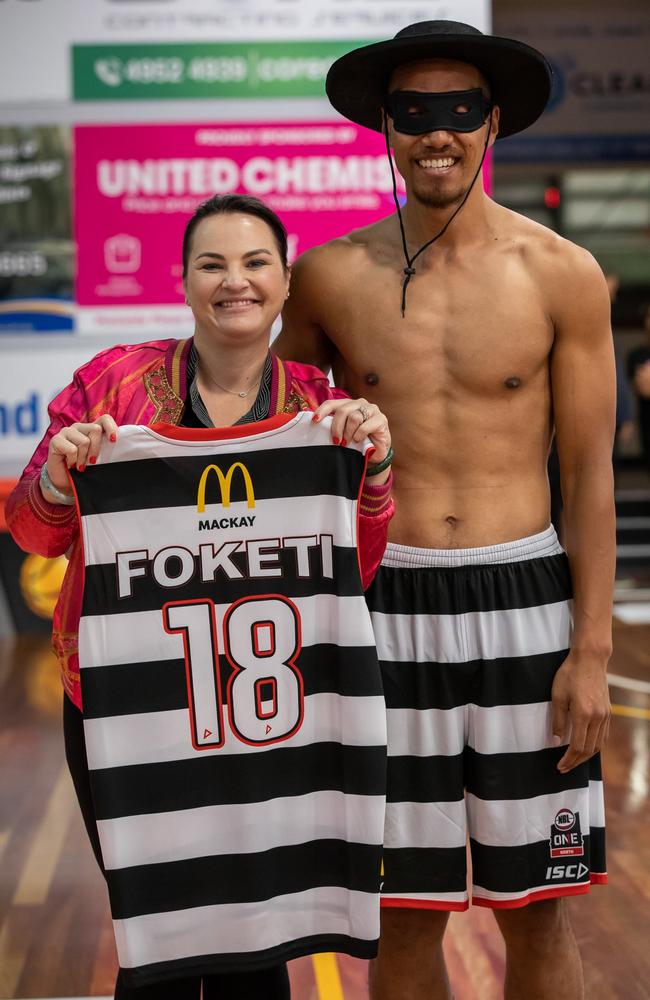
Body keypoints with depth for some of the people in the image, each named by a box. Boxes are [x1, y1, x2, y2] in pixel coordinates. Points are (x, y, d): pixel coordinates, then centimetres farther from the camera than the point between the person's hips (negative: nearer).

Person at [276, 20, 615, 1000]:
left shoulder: (563, 276, -1)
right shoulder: (331, 276, 2)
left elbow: (590, 473, 1)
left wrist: (592, 651, -4)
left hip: (525, 602, 0)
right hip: (387, 607, 1)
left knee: (535, 911, 9)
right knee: (406, 913, 9)